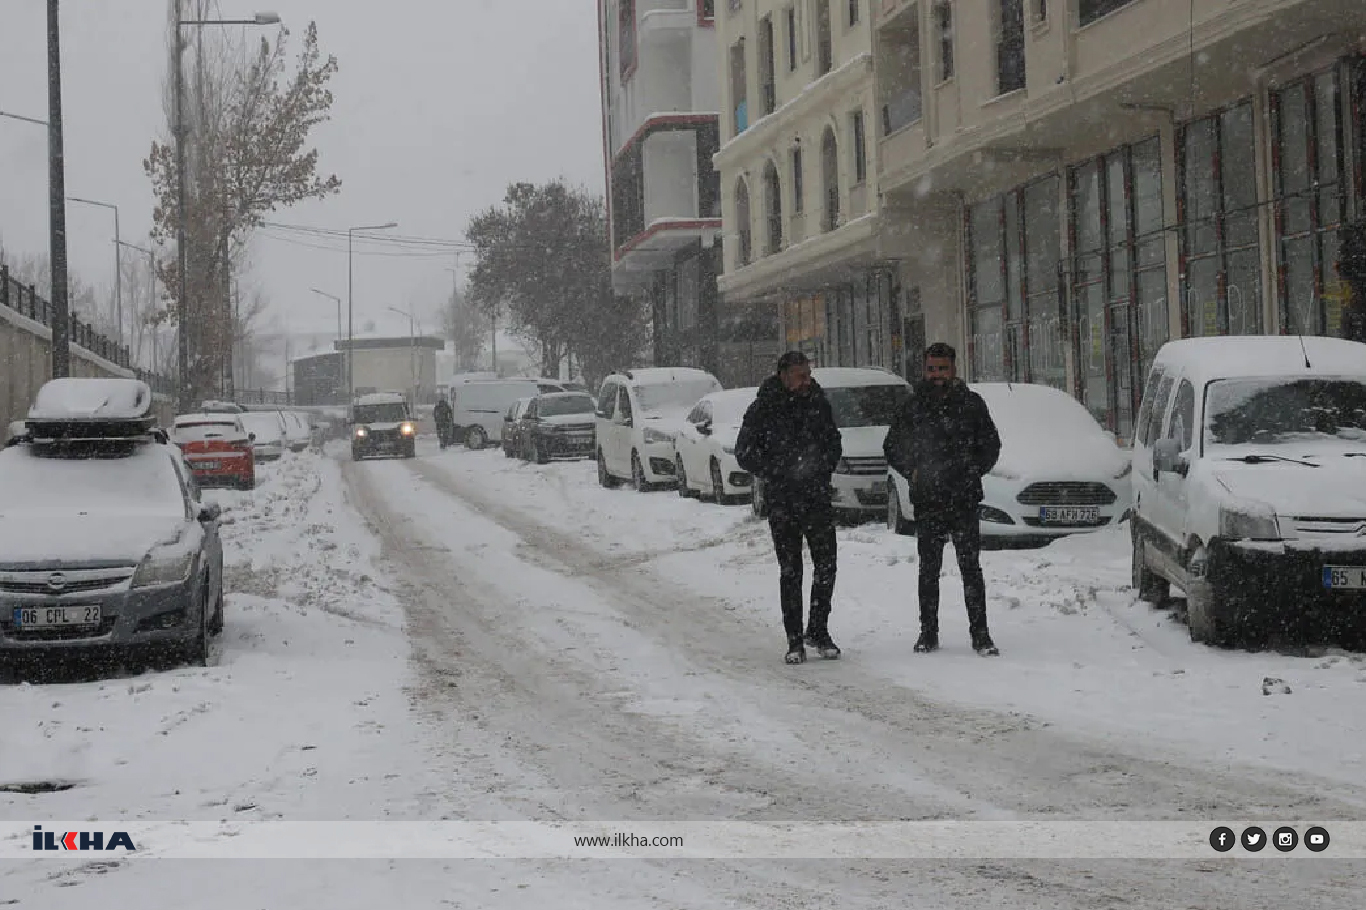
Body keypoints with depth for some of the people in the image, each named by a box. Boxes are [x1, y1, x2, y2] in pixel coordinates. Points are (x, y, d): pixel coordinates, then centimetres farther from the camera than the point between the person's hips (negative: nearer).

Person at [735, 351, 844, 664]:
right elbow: (744, 453, -2)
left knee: (826, 565, -1)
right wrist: (777, 475, -9)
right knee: (790, 570, 2)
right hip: (782, 502, -2)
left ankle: (818, 632, 14)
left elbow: (834, 443, 19)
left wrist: (822, 468, 4)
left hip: (818, 498, 3)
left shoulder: (818, 403, 5)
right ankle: (795, 640, 8)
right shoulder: (763, 409, -5)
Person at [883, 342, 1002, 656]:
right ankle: (928, 633, 13)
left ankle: (980, 634, 0)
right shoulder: (914, 407, 7)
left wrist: (972, 472, -2)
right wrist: (913, 472, 0)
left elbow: (991, 445, 12)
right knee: (929, 569, 6)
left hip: (964, 500, -1)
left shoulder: (971, 404, 5)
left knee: (971, 568, -3)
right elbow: (892, 447, 14)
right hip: (927, 501, 1)